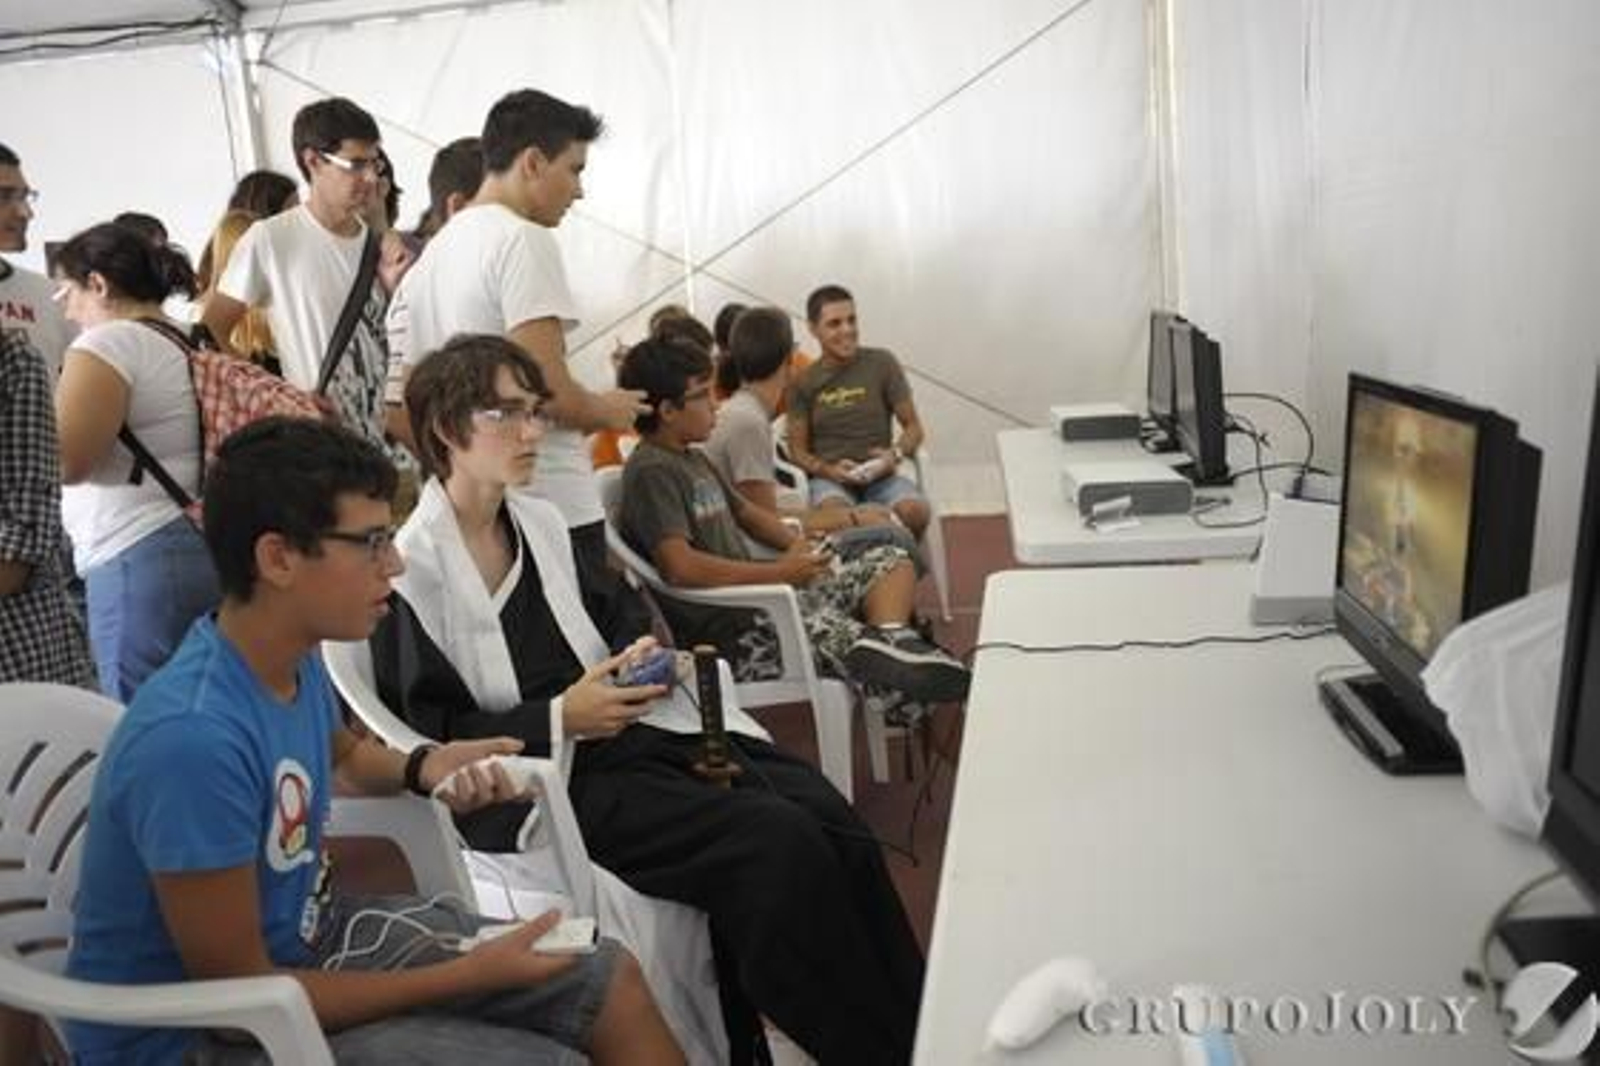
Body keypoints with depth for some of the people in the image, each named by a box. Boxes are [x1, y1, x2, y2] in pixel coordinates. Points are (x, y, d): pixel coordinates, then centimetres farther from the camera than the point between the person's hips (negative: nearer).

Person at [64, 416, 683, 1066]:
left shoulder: (294, 660, -5)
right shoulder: (193, 738, -32)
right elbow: (240, 993, -24)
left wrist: (424, 768, -2)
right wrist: (471, 974, -19)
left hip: (300, 935, 8)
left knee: (611, 983, 2)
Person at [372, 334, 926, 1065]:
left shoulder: (540, 522, 13)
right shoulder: (412, 567, -9)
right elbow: (430, 735, -10)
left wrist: (642, 655, 0)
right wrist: (561, 719, -17)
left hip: (635, 730, 7)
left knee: (831, 818, -15)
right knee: (777, 843, -25)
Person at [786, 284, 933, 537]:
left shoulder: (882, 364, 7)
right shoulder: (804, 383, 8)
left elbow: (913, 427, 9)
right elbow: (797, 450, 8)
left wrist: (896, 453, -13)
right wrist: (829, 470, -12)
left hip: (880, 476, 1)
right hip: (829, 478, -1)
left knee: (915, 512, -31)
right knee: (833, 513, -38)